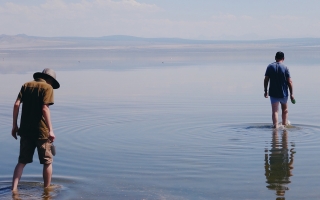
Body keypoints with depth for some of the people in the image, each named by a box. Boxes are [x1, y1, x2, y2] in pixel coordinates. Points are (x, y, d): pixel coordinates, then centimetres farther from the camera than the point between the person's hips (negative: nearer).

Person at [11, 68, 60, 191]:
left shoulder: (26, 85, 11)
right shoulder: (47, 87, -4)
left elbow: (16, 105, 3)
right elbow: (45, 108, -16)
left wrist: (14, 125, 8)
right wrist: (50, 130, -16)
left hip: (25, 130, 5)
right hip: (41, 130, -5)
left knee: (22, 161, 11)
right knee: (47, 162, 10)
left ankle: (14, 188, 1)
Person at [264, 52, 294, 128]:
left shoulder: (270, 67, -1)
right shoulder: (285, 68, -8)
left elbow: (266, 80, -1)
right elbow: (289, 82, -9)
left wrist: (266, 91, 9)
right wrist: (291, 94, -3)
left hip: (273, 93, 0)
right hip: (283, 93, 0)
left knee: (275, 111, 0)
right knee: (285, 109, 21)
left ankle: (276, 126, -7)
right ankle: (284, 124, 29)